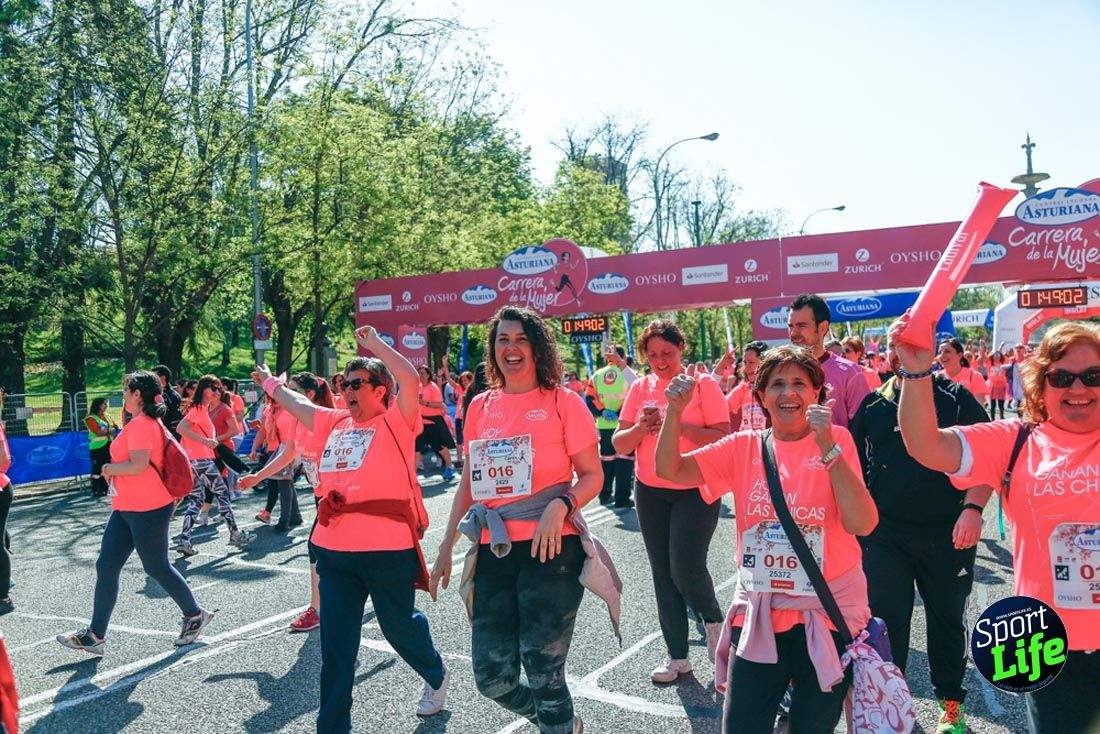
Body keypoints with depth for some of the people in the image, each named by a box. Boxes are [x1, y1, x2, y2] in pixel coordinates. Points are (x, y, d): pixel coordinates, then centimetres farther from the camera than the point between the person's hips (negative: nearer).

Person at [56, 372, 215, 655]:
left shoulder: (141, 424, -18)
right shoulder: (151, 422, 14)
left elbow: (139, 465, -28)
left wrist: (110, 468, -11)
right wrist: (114, 469, 15)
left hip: (147, 508, -11)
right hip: (127, 507, 11)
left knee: (156, 567, 3)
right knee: (106, 566, 9)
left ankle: (195, 615, 20)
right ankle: (95, 635, 15)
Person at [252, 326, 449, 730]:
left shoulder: (395, 423, -6)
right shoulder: (334, 423, 12)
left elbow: (410, 379, -22)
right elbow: (296, 403, 28)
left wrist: (375, 343, -14)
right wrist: (269, 382, 40)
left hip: (387, 548, -5)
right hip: (334, 548, 6)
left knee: (400, 626, 15)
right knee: (336, 644, 9)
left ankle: (436, 675, 45)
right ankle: (332, 725, 21)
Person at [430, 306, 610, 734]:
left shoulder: (562, 401, -2)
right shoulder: (480, 406, 11)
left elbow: (592, 476, -3)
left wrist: (560, 506, -22)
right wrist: (447, 544, 13)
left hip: (550, 549, -5)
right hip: (493, 553, 5)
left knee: (543, 673, 0)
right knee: (492, 678, 9)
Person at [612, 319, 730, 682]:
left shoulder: (703, 383, -6)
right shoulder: (640, 387, 4)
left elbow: (722, 438, -14)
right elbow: (619, 444, 2)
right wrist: (642, 428, -18)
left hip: (696, 490, -4)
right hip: (651, 491, 5)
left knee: (686, 567, -13)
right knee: (662, 573, 9)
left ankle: (714, 620, 22)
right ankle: (677, 656, 24)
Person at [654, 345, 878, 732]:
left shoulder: (836, 441, -6)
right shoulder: (745, 446, 1)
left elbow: (862, 524, -18)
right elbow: (670, 471, -4)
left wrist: (827, 448, -26)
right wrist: (675, 411, -17)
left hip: (827, 613, -2)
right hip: (758, 614, 2)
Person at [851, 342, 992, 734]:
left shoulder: (956, 398, -1)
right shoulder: (873, 404, 6)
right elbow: (854, 464, 12)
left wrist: (973, 508, -17)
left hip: (947, 533, -1)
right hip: (884, 533, 2)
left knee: (947, 620, 12)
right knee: (886, 620, 5)